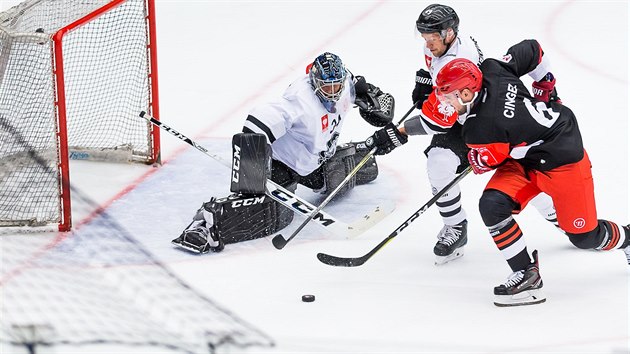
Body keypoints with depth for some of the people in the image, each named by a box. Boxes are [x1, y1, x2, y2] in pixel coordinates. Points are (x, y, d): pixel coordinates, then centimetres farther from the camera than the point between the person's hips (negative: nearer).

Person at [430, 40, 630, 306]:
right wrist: (546, 86, 16)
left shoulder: (479, 131, -32)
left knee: (584, 237, 4)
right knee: (492, 204, -12)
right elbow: (532, 49, 1)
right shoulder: (491, 69, -13)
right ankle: (526, 275, -3)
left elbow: (481, 164, -11)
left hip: (563, 160, -9)